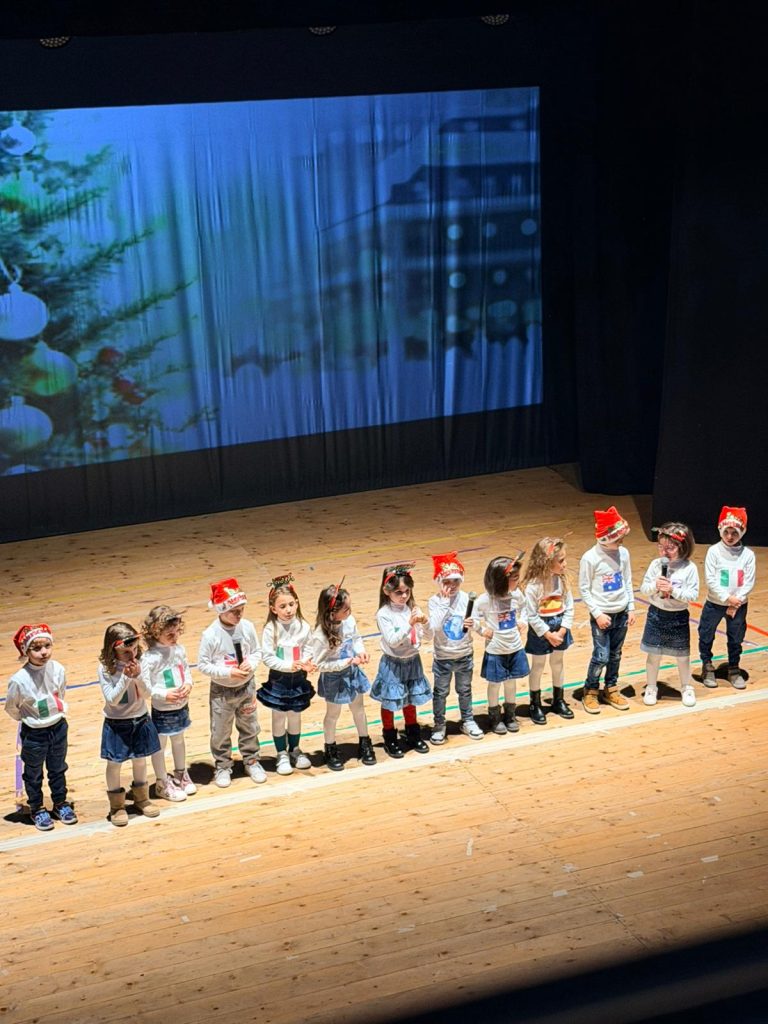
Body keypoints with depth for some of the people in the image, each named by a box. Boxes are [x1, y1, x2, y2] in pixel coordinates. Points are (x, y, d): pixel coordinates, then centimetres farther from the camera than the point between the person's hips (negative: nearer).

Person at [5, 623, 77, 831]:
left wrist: (59, 714, 5)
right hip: (34, 734, -3)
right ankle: (37, 810, 35)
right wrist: (27, 720, 1)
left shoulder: (57, 670, -15)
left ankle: (60, 804, 41)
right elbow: (11, 707, -10)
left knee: (58, 770, 22)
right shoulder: (19, 680, -27)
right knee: (33, 775, 16)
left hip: (58, 728, 4)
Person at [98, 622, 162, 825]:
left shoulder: (139, 664, -10)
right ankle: (117, 806, 23)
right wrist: (125, 678, -31)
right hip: (116, 724, -3)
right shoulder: (105, 669, -17)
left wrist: (138, 676, -28)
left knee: (140, 761, 17)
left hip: (140, 720, 3)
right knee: (114, 764, 6)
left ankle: (141, 799, 37)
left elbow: (147, 694, -11)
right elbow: (112, 700, -20)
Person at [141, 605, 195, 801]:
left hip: (181, 706, 6)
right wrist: (164, 695, -28)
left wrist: (188, 684, -12)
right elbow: (143, 685, -22)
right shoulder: (150, 657, -23)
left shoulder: (179, 649, -4)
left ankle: (180, 775, 43)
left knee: (178, 741, 24)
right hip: (162, 710, -6)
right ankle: (162, 783, 24)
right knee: (160, 745, 9)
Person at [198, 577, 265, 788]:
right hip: (222, 691, -3)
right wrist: (228, 672, -24)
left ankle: (251, 762, 37)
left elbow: (257, 651, 2)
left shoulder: (247, 627, -10)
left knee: (249, 728, 18)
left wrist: (251, 663, -19)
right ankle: (222, 766, 30)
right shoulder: (210, 635, -21)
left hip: (247, 687, 3)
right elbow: (203, 665, -16)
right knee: (221, 733, 11)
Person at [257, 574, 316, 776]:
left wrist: (306, 662, -23)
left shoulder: (303, 626, -9)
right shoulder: (271, 630, -17)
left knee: (295, 716, 18)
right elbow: (267, 657, -17)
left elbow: (307, 649, -2)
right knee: (279, 717, 10)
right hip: (278, 679, -3)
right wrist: (288, 666, -26)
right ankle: (282, 754, 24)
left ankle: (295, 750, 36)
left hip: (299, 678, 3)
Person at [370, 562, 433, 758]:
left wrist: (424, 622, -23)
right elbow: (392, 641, -25)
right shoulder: (384, 614, -18)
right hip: (393, 664, -4)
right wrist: (409, 624, -34)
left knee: (411, 700, 20)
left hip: (412, 661, 5)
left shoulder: (412, 609, -5)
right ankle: (390, 739, 25)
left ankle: (413, 734, 37)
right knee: (389, 702, 9)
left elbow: (428, 636, -3)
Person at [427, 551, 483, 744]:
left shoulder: (466, 598, -8)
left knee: (465, 690, 19)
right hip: (443, 657, -2)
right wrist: (444, 602, -28)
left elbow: (475, 623, -3)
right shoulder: (434, 601, -15)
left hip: (464, 655, 2)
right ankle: (439, 725, 26)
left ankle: (468, 721, 35)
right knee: (440, 692, 11)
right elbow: (435, 626, -27)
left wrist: (471, 625, -27)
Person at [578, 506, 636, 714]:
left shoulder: (623, 553, -1)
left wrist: (631, 608, 6)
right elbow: (584, 589, -10)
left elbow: (628, 582, 9)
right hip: (601, 615, -5)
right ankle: (590, 691, 14)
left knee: (616, 655, 13)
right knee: (601, 657, -5)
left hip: (621, 614, 5)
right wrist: (597, 613, -13)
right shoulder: (590, 558, -16)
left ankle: (611, 690, 28)